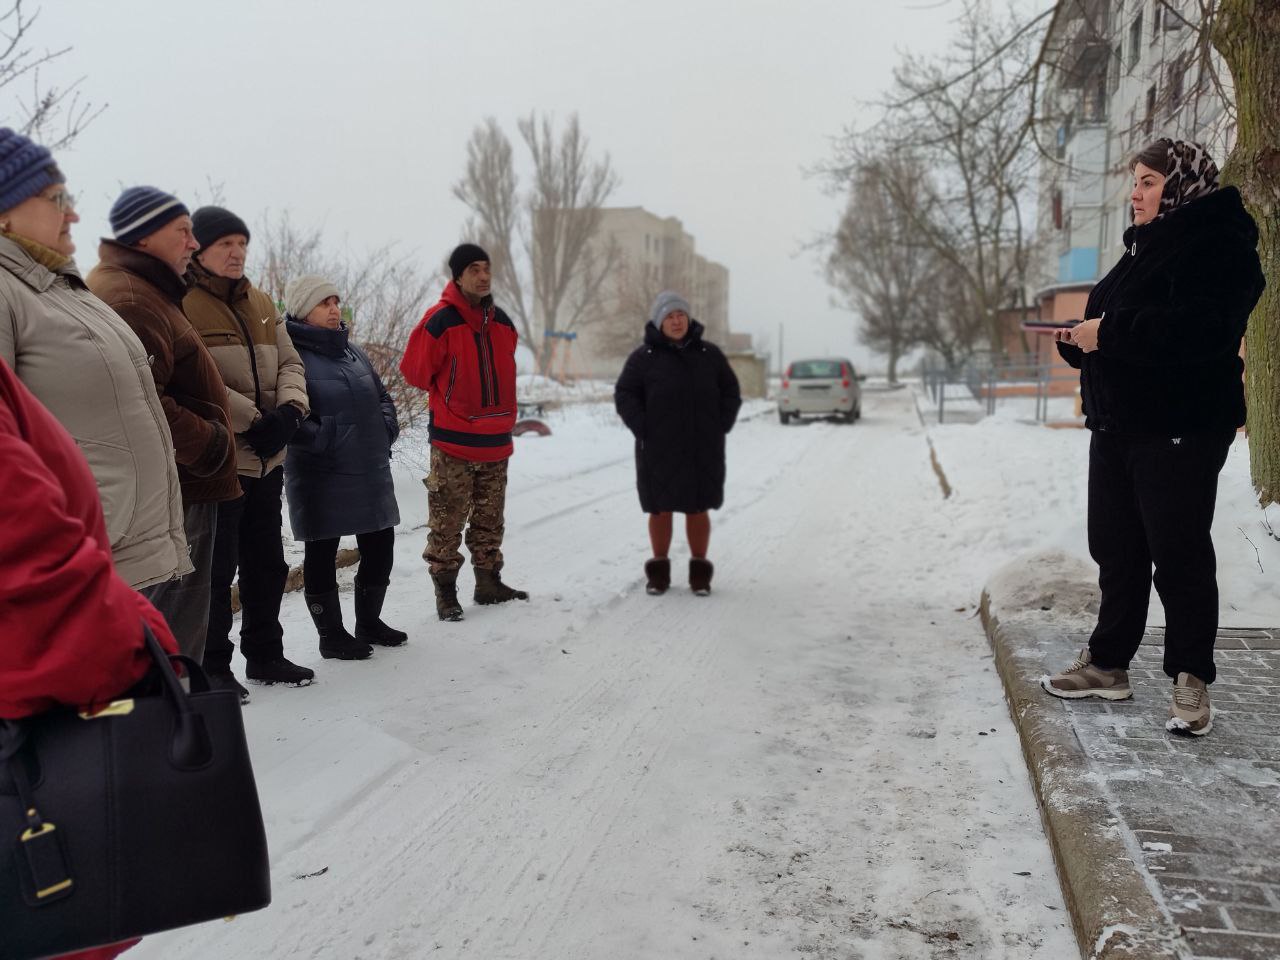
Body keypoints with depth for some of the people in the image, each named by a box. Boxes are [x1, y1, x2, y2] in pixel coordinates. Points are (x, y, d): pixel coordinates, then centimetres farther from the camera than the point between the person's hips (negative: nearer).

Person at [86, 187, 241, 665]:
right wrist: (209, 445, -17)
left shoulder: (147, 292, 19)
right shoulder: (129, 299, -16)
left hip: (178, 486, 11)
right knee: (174, 625, -3)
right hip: (174, 488, -11)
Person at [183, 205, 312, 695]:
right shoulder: (182, 303, -9)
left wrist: (289, 410, -8)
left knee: (267, 563, 16)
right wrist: (252, 420, -19)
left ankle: (265, 654, 30)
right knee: (217, 569, 1)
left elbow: (289, 363, 11)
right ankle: (212, 666, 15)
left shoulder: (261, 303, 14)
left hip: (267, 457, 8)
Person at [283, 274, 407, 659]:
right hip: (321, 477, -8)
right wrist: (323, 440, -18)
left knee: (379, 547, 14)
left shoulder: (351, 349, 13)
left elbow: (382, 395, 21)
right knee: (322, 556, 6)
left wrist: (385, 430, 5)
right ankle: (331, 634, 19)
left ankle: (369, 621, 32)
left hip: (371, 471, 8)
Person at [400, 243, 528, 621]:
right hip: (454, 441, -6)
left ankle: (489, 582, 26)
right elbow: (415, 369, -5)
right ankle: (445, 590, 9)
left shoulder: (502, 323, 9)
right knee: (447, 522, 0)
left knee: (489, 520, 15)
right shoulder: (440, 321, -12)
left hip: (496, 439, 6)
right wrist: (448, 400, 6)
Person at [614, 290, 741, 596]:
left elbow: (731, 392, 12)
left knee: (698, 509, 7)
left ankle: (700, 571, 18)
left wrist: (720, 427, 1)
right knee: (660, 509, 6)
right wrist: (643, 430, -10)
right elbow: (625, 396, 0)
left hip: (702, 452, 2)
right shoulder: (644, 357, -1)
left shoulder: (710, 354, 7)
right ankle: (659, 570, 18)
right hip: (659, 451, -1)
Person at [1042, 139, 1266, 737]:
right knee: (1116, 549, 12)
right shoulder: (1146, 247, 19)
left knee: (1179, 554, -2)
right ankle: (1107, 664, 23)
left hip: (1180, 429, -9)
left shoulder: (1215, 244, -10)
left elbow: (1199, 328, -27)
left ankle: (1191, 683, 10)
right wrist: (1080, 341, 2)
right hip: (1118, 425, 9)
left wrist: (1109, 331, -23)